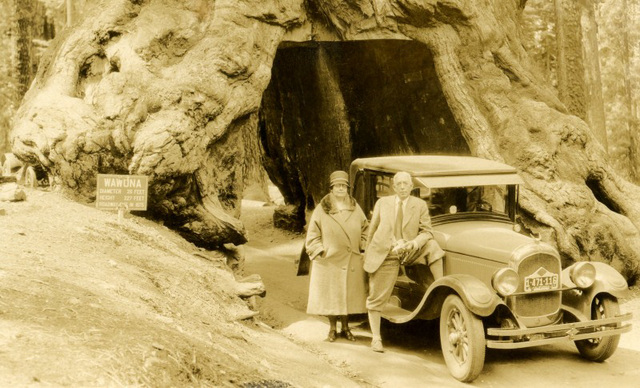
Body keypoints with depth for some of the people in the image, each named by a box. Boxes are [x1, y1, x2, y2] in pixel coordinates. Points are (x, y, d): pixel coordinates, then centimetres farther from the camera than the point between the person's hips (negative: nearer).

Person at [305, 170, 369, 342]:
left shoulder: (355, 208, 8)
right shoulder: (322, 209, -1)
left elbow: (365, 230, 15)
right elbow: (313, 234, 1)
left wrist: (362, 247, 3)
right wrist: (321, 251, -9)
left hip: (352, 262, 2)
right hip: (329, 262, -2)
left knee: (349, 295, 6)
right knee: (330, 295, 3)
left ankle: (345, 328, 19)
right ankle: (332, 328, 17)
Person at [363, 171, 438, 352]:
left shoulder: (420, 205, 3)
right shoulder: (382, 203, 5)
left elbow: (426, 231, 1)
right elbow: (372, 229, 11)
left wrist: (413, 243, -18)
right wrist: (367, 251, 12)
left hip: (405, 255, 1)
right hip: (381, 255, -1)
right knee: (376, 298, -2)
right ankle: (376, 338, 9)